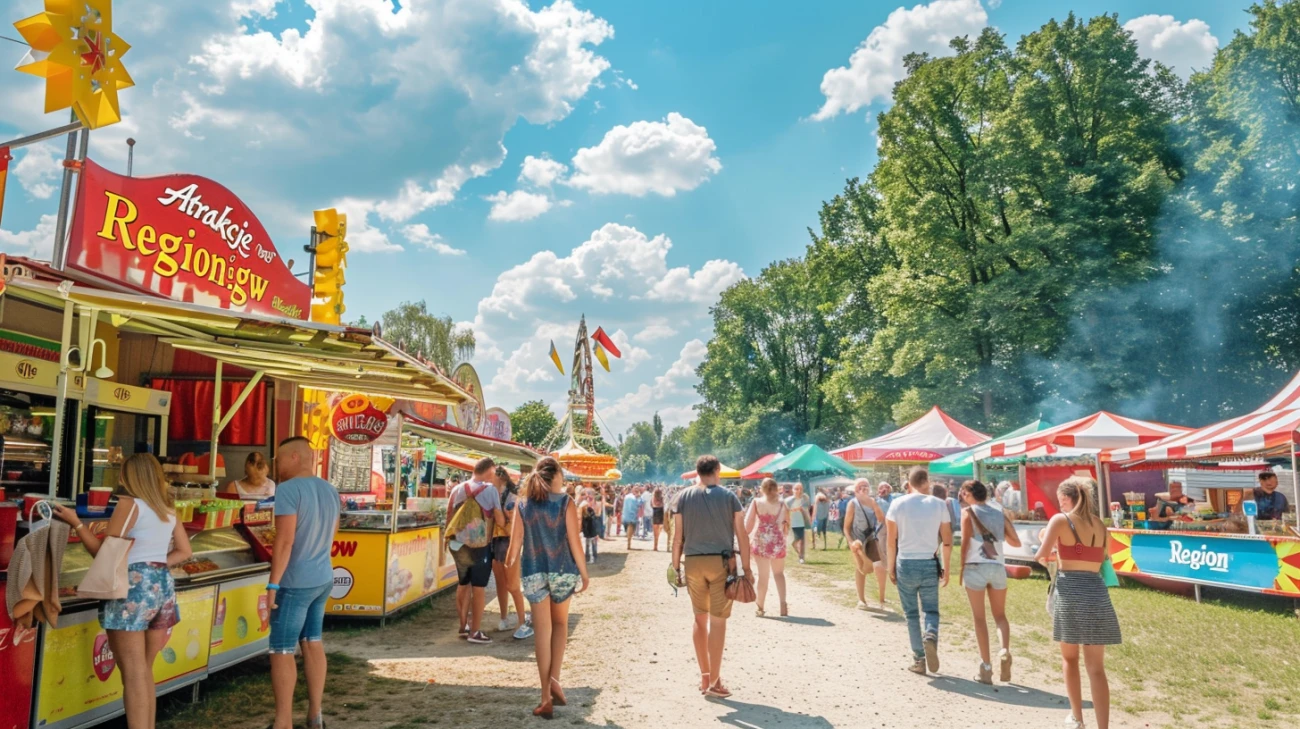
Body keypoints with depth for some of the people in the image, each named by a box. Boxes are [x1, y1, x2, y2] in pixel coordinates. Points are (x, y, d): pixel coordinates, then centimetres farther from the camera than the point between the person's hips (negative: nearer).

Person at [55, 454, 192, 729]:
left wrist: (75, 523, -1)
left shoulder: (129, 504, -7)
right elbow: (185, 552, 14)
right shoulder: (169, 509, 13)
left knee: (133, 675, -2)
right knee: (145, 672, 17)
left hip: (133, 588, -7)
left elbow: (105, 553, -7)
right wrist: (157, 564, 13)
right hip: (163, 586, 7)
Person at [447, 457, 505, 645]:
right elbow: (500, 521, -11)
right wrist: (502, 519, 10)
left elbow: (449, 518, 10)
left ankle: (463, 626, 25)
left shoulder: (457, 489, 5)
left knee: (463, 584, 17)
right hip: (479, 545, -5)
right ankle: (475, 631, 5)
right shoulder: (490, 489, -10)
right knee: (479, 587, 2)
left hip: (458, 544, 5)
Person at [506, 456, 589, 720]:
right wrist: (584, 573, 2)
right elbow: (574, 542, -7)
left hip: (534, 573, 1)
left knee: (542, 631, 7)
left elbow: (515, 543, 1)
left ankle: (546, 696, 9)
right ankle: (554, 678, 7)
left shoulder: (524, 505, 1)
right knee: (560, 623, 21)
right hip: (562, 570, -1)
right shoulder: (565, 502, -5)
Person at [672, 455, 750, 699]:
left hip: (693, 562, 2)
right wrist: (746, 568, 1)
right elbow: (742, 535, -4)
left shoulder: (684, 497, 3)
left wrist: (676, 567, 7)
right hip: (722, 562, -2)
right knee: (717, 621, 2)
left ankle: (704, 676, 22)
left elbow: (678, 537, 0)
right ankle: (714, 681, 5)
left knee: (700, 619, 15)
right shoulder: (728, 496, -1)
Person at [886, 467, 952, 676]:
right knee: (931, 609, 14)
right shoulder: (939, 505, 0)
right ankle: (931, 635, -16)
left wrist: (891, 567, 6)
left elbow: (891, 540, -3)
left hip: (906, 564, 0)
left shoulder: (898, 504, -3)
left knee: (911, 613, 11)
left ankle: (919, 660, 10)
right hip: (930, 565, 0)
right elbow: (947, 542, 1)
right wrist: (946, 569, 10)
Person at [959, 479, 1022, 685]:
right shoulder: (1000, 513, 14)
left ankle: (986, 668, 3)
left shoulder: (968, 512, 2)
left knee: (979, 618, 4)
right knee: (1000, 615, 16)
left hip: (975, 567, -3)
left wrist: (961, 569, 0)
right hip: (998, 567, 4)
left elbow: (965, 542, -6)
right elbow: (1016, 542, 13)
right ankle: (1005, 651, -9)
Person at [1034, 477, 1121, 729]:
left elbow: (1042, 555, -8)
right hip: (1096, 592, 3)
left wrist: (1044, 557, 15)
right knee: (1096, 667, 5)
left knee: (1069, 658, 17)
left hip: (1069, 591, -3)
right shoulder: (1100, 525, 10)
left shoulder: (1061, 520, -5)